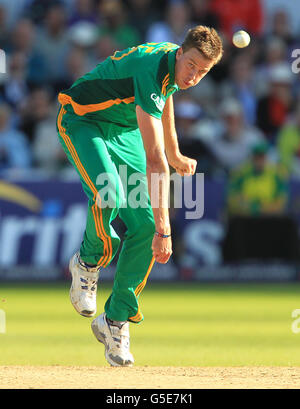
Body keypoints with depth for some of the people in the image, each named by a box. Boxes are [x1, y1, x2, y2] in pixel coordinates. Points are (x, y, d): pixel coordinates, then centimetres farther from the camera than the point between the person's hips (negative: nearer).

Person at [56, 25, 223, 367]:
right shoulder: (152, 71, -36)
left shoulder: (173, 63, -9)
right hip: (82, 122, -8)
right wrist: (164, 229, -45)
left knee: (144, 226, -8)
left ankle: (116, 320, 3)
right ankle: (88, 261, -4)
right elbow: (155, 161, -41)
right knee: (110, 195, -36)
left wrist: (176, 156, 30)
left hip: (125, 131, 8)